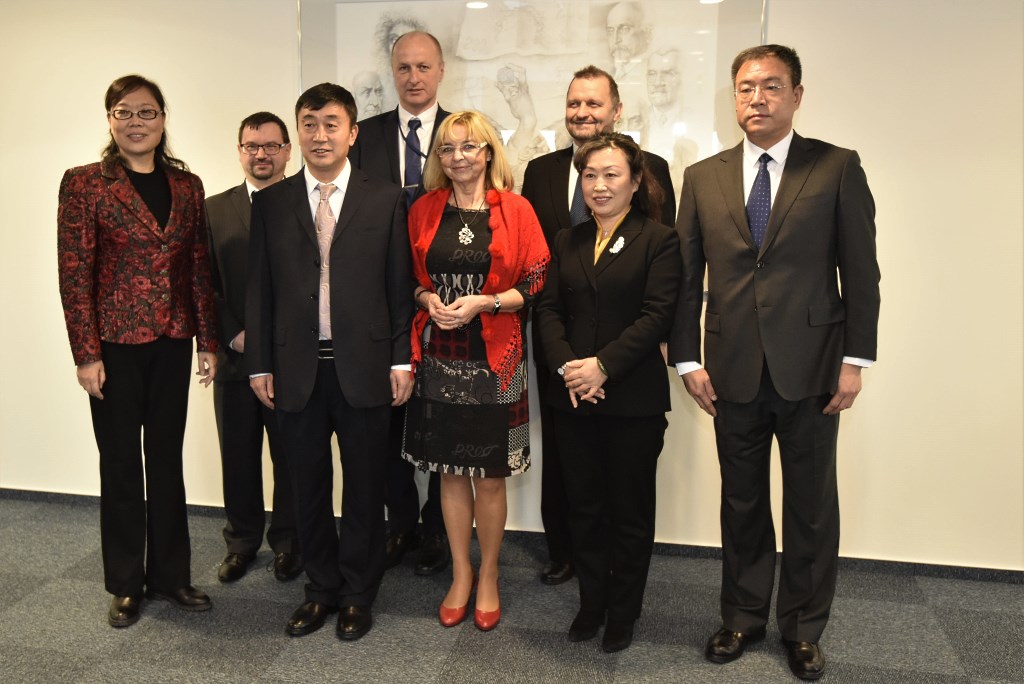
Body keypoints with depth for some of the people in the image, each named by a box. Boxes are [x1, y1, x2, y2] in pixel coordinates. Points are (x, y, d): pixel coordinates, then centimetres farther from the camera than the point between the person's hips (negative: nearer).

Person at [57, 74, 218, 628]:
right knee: (121, 464, 8)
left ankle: (169, 576, 26)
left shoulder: (187, 184, 7)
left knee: (167, 461, 12)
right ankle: (125, 586, 24)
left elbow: (199, 267, 8)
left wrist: (207, 341, 4)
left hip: (172, 343, 4)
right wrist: (86, 354, -12)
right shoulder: (84, 183, -4)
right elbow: (74, 273, -7)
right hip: (116, 344, -3)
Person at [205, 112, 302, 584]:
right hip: (236, 357, 2)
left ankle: (287, 542, 25)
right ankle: (242, 540, 30)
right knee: (238, 457, 12)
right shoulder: (215, 210, 8)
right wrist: (234, 335, -7)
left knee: (291, 457, 7)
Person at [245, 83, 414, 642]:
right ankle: (321, 587, 31)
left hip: (363, 366, -1)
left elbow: (400, 286, 0)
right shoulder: (270, 203, 6)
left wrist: (402, 360, -4)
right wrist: (260, 364, 2)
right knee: (308, 485, 13)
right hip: (296, 369, 2)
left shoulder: (385, 199, 1)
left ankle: (358, 593, 26)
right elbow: (259, 290, 6)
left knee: (364, 485, 9)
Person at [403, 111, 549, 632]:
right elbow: (408, 277, 12)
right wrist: (426, 298, -9)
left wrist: (484, 302, -16)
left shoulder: (516, 210, -2)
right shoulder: (423, 211, 7)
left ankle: (488, 575, 26)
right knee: (450, 470, 11)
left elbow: (537, 283, -3)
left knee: (490, 475, 5)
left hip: (494, 359, -2)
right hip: (438, 358, 3)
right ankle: (460, 573, 29)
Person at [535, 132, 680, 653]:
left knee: (630, 512, 9)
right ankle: (590, 604, 30)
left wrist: (603, 366, -18)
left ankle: (622, 613, 27)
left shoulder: (658, 240, -3)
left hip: (634, 398, -4)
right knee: (584, 507, 14)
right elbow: (548, 310, 5)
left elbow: (658, 315, -12)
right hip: (572, 397, 4)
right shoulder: (567, 242, 12)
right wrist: (566, 365, -11)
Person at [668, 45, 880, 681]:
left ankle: (804, 627, 29)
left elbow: (861, 271, -2)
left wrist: (855, 360, -6)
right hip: (734, 371, 2)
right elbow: (686, 277, 5)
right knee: (742, 503, 14)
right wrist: (687, 359, 1)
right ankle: (744, 616, 32)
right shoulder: (702, 177, 6)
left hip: (811, 366, -1)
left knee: (812, 505, 10)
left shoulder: (838, 168, -1)